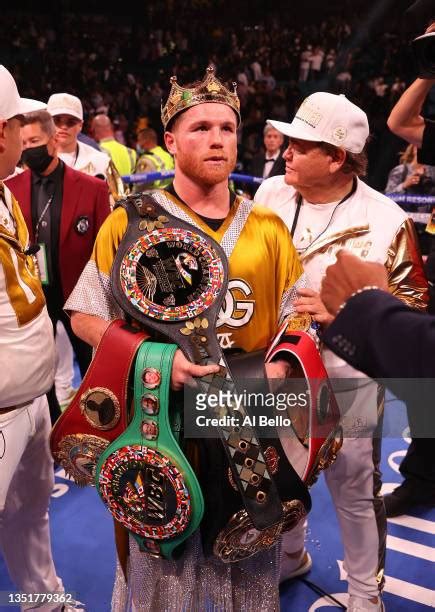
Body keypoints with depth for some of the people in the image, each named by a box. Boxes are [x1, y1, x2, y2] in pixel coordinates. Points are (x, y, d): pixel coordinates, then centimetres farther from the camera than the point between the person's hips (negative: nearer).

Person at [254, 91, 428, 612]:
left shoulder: (384, 219, -17)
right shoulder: (271, 193, -4)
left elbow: (413, 302, -11)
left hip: (346, 379, -4)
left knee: (354, 488, 14)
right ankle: (288, 555, 51)